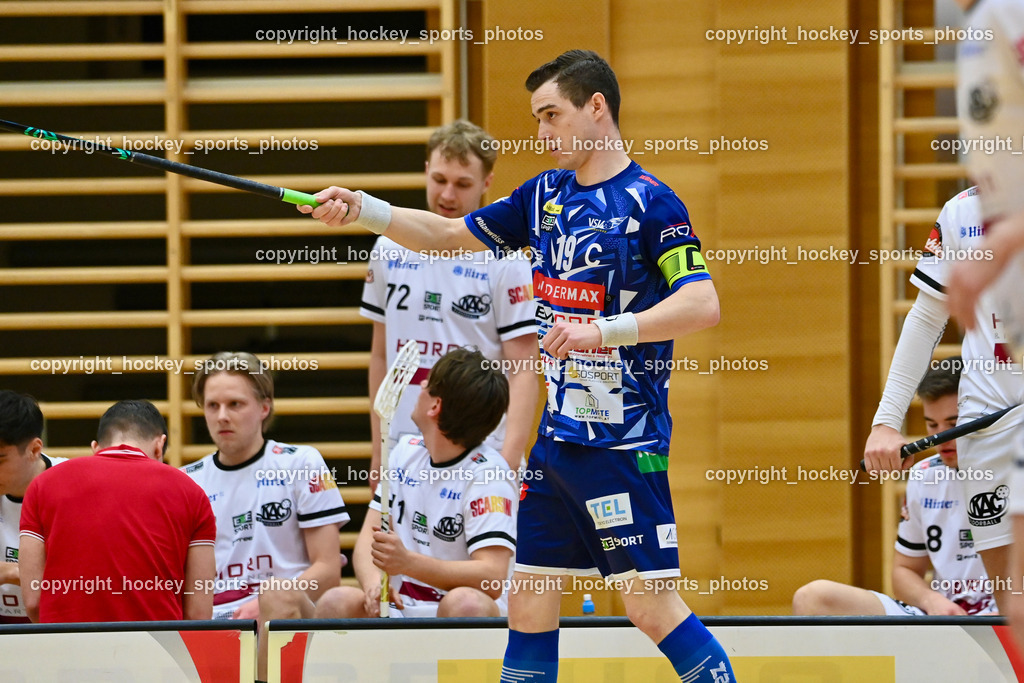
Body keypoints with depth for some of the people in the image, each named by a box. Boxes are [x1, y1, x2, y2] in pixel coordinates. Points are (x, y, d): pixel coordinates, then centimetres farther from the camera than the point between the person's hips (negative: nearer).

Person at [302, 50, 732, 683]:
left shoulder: (649, 201, -9)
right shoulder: (545, 195, 13)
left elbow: (703, 304, -18)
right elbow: (449, 234, 23)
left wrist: (600, 330, -24)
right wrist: (362, 208, 11)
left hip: (624, 441, -7)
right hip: (557, 436, 7)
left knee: (651, 604, -11)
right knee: (529, 604, 6)